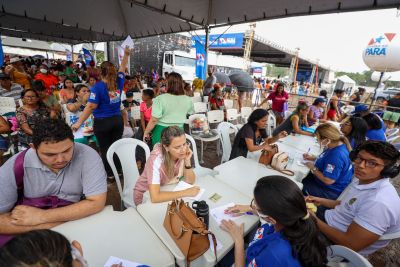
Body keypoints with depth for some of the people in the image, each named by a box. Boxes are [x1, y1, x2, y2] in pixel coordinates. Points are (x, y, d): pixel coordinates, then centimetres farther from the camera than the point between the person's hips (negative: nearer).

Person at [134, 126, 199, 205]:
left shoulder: (182, 153, -17)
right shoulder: (156, 159, -32)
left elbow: (190, 181, -12)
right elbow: (155, 197, -36)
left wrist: (187, 161, -27)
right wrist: (186, 192, -33)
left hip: (167, 191, 5)